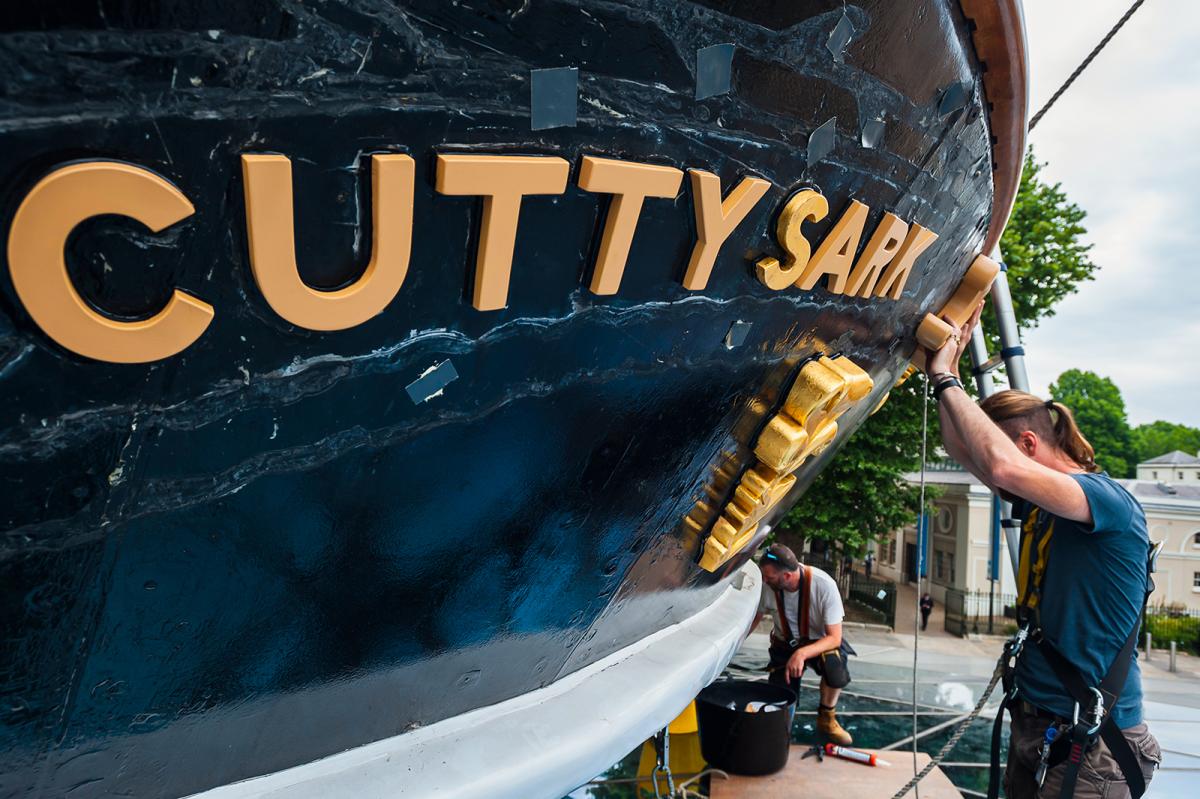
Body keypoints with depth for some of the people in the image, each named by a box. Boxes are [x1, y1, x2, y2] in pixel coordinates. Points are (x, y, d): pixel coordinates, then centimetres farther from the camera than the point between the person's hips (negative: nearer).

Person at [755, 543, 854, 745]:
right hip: (784, 645, 2)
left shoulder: (823, 585, -29)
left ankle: (826, 718, -6)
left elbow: (834, 637, -26)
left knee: (835, 669, -36)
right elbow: (755, 617, 1)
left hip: (820, 641, -2)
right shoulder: (767, 585, -21)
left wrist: (802, 653, -41)